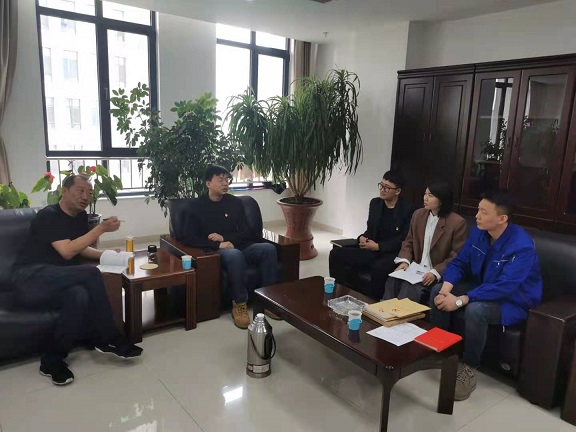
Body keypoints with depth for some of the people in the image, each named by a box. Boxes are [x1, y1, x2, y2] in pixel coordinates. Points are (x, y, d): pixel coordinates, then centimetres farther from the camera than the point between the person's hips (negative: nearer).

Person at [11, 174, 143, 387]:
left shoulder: (81, 216, 11)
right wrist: (101, 228, -23)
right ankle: (109, 339, -19)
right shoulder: (48, 216, -12)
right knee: (91, 273, -30)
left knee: (80, 296, -31)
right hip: (30, 278, -7)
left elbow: (81, 249, 21)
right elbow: (67, 251, -23)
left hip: (55, 280, 7)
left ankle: (52, 360, -18)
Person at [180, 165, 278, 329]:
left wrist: (224, 237, -10)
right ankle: (239, 304, -24)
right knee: (234, 255, -39)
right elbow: (189, 239, -8)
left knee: (269, 248, -24)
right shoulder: (198, 207, 0)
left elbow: (246, 232, 9)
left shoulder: (235, 202, 10)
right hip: (217, 251, -4)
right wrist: (219, 244, -18)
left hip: (241, 247, 4)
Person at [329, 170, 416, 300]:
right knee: (336, 254, -14)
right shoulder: (375, 203, 13)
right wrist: (362, 238, -5)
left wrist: (378, 246, -18)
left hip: (393, 255, -6)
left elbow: (405, 239, -11)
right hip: (372, 251, 6)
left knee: (378, 267, -41)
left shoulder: (408, 209, -6)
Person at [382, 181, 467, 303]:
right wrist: (405, 261, -6)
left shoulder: (457, 222, -9)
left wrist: (435, 273, -20)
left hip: (438, 274, -5)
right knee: (393, 281, -24)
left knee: (410, 289, -31)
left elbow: (457, 257, -9)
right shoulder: (418, 214, 8)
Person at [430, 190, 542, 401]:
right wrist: (446, 289, -22)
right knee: (437, 291, -10)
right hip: (482, 288, 7)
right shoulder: (478, 232, -8)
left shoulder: (522, 246, -30)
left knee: (475, 309, -36)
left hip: (514, 301, -7)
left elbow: (503, 288, -35)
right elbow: (459, 262, -3)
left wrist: (460, 300, -36)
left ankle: (468, 369, -17)